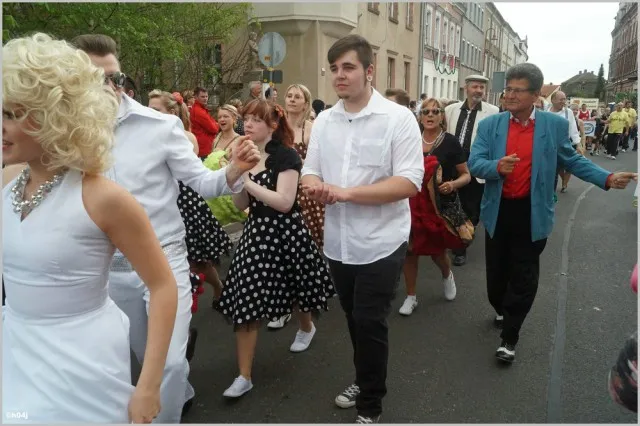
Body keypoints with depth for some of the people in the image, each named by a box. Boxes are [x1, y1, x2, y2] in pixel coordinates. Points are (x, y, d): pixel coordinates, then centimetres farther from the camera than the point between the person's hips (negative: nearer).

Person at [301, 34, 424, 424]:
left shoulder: (398, 118, -11)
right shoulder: (324, 121, 6)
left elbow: (410, 182, -19)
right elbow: (310, 173, 8)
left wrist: (347, 192, -24)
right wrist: (314, 186, -17)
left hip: (381, 243, -5)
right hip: (339, 241, 5)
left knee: (370, 323, 4)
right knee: (354, 319, 20)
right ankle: (364, 381, 44)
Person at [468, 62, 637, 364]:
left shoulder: (555, 125, -2)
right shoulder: (490, 125, -2)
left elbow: (571, 160, 7)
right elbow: (474, 163, -9)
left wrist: (607, 178, -3)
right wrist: (497, 166, -29)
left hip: (532, 213, -1)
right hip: (498, 211, 1)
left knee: (523, 278, 5)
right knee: (497, 273, 15)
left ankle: (509, 336, 19)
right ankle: (502, 312, 45)